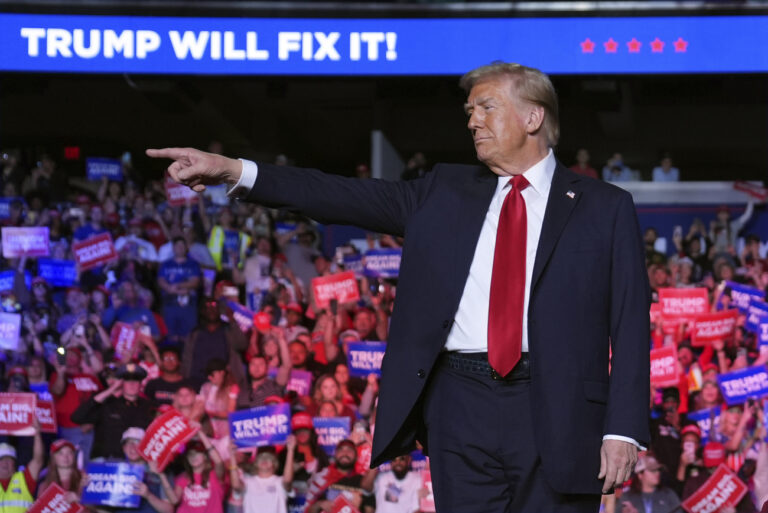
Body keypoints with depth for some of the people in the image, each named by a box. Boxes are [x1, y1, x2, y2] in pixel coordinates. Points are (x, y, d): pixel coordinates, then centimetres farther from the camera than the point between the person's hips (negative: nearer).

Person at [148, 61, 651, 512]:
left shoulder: (605, 208, 8)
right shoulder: (446, 192, 17)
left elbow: (630, 327, 2)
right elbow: (348, 197, 7)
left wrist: (623, 430, -9)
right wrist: (233, 171, -4)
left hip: (556, 416, -3)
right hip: (461, 405, 3)